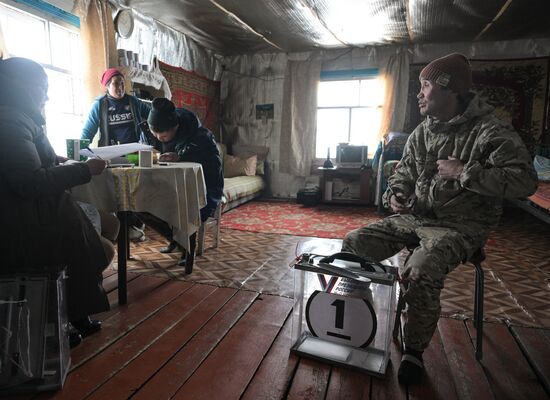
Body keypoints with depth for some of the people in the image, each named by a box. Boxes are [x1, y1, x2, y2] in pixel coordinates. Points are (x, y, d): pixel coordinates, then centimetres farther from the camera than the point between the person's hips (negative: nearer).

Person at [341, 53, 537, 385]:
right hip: (413, 218, 7)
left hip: (460, 225, -6)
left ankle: (415, 351, -8)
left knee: (420, 273, -34)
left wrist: (463, 173, -20)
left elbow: (526, 180, -18)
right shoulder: (421, 133, 11)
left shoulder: (490, 132, -10)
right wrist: (395, 194, -1)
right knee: (354, 244, -8)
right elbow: (403, 173, 20)